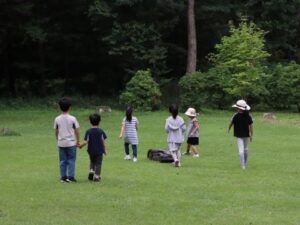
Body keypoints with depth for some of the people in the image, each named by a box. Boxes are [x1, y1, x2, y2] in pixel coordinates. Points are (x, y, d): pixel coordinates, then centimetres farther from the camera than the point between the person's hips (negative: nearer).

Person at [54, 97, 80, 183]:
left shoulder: (57, 119, -2)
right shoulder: (72, 119, -9)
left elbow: (56, 131, 5)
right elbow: (76, 131, -4)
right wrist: (77, 141, 7)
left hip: (61, 143, 3)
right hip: (71, 143, -3)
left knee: (62, 161, 9)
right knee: (71, 160, 4)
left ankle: (63, 177, 9)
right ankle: (71, 177, 0)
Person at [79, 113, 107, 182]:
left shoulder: (88, 131, -8)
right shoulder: (101, 131, -8)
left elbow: (86, 142, -11)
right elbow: (103, 141, -6)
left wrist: (81, 145, 6)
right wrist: (105, 150, 4)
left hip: (91, 151, 1)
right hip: (99, 151, -1)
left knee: (92, 162, 25)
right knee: (98, 163, 9)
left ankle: (91, 170, 7)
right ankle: (97, 175, 6)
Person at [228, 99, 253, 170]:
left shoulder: (236, 116, -14)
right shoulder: (248, 116, -5)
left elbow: (231, 123, -3)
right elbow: (251, 125, -3)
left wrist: (228, 129, 18)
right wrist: (251, 135, 3)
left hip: (239, 135, -4)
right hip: (246, 135, 4)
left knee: (241, 150, -5)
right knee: (245, 149, 19)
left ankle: (243, 165, -13)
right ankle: (245, 164, 32)